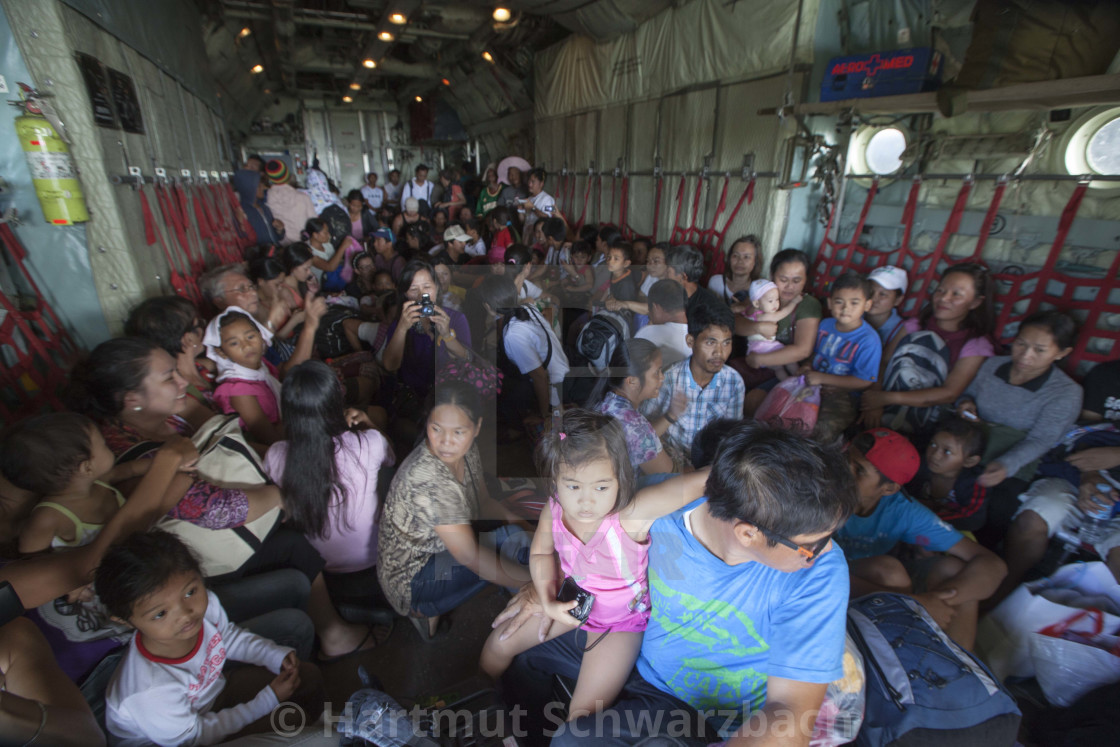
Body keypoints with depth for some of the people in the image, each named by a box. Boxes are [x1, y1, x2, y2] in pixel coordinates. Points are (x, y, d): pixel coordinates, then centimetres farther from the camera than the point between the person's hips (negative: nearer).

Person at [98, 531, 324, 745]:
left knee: (309, 675, 5)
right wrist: (269, 701, -19)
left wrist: (277, 656, -8)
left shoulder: (206, 605, -24)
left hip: (213, 689, 7)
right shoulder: (152, 692, -40)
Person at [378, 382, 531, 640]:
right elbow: (470, 556, -35)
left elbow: (484, 503, 4)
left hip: (436, 551, 8)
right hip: (409, 580, -8)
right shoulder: (428, 480, -35)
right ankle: (424, 610, -2)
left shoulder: (467, 450, -9)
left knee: (519, 536, -2)